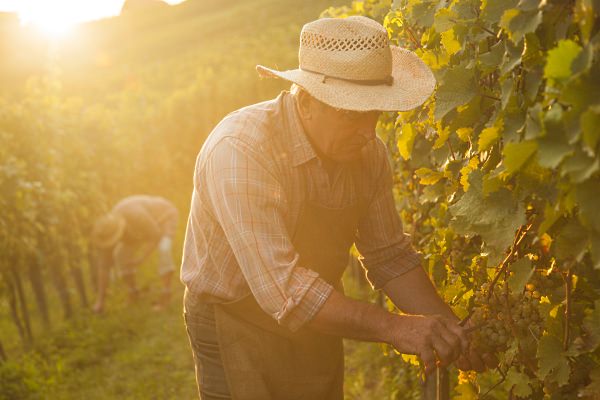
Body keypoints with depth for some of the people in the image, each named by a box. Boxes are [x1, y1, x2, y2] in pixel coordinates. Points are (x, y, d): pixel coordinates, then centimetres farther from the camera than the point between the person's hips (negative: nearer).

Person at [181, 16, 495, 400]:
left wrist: (450, 329, -14)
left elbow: (391, 257, -2)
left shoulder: (369, 153, -9)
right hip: (238, 330, -5)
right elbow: (282, 288, -34)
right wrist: (392, 327, -35)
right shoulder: (240, 151, -28)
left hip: (314, 329, 5)